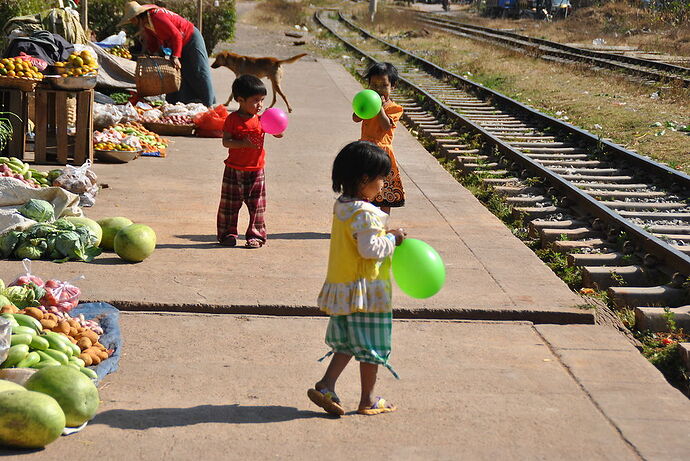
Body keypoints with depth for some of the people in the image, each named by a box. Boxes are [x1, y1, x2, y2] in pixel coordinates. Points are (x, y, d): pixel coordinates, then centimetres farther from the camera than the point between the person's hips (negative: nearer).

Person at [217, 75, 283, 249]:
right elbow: (226, 142, -14)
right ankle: (228, 234, 19)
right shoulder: (233, 119, -9)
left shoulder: (261, 120, 0)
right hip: (234, 169, -2)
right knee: (230, 203, 7)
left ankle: (255, 235, 14)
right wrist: (243, 143, -28)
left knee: (256, 205, 5)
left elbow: (279, 135, 4)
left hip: (255, 170, 2)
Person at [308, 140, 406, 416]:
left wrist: (387, 236, 11)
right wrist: (392, 239, -10)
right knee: (371, 345, 5)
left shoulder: (342, 206, 8)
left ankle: (326, 386, 8)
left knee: (347, 342, 18)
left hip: (342, 288, 9)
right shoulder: (365, 213, -21)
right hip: (366, 290, -9)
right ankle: (368, 400, 14)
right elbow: (370, 249, -24)